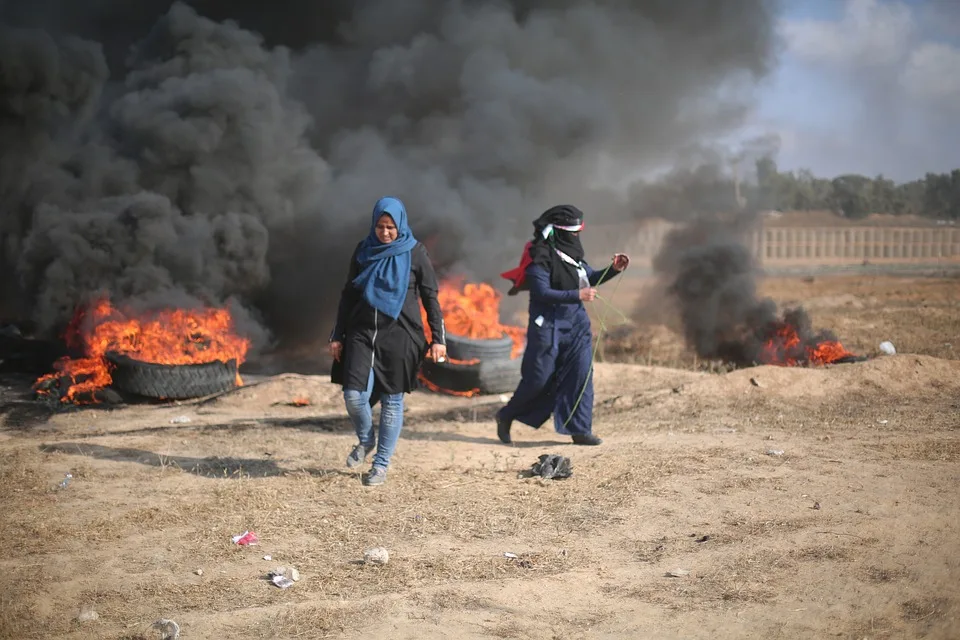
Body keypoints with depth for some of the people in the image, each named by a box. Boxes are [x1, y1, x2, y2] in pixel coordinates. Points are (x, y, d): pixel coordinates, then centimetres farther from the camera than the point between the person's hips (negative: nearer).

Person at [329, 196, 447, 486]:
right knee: (354, 396, -10)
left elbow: (430, 297, 1)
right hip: (362, 333, 2)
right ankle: (366, 440, 21)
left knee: (392, 400, 2)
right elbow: (348, 295, 12)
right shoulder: (364, 250, 7)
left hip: (399, 335, -2)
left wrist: (438, 338, -4)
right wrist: (337, 336, 9)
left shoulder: (415, 253, -1)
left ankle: (381, 465, 14)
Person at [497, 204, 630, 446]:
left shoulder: (571, 252, 8)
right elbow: (541, 292, -22)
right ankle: (506, 416, 22)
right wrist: (576, 295, -27)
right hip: (548, 325, -7)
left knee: (581, 374, 0)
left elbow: (590, 278, 19)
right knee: (539, 378, 0)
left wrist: (613, 270, 3)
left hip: (576, 324, 7)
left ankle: (580, 430, 5)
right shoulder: (540, 256, -15)